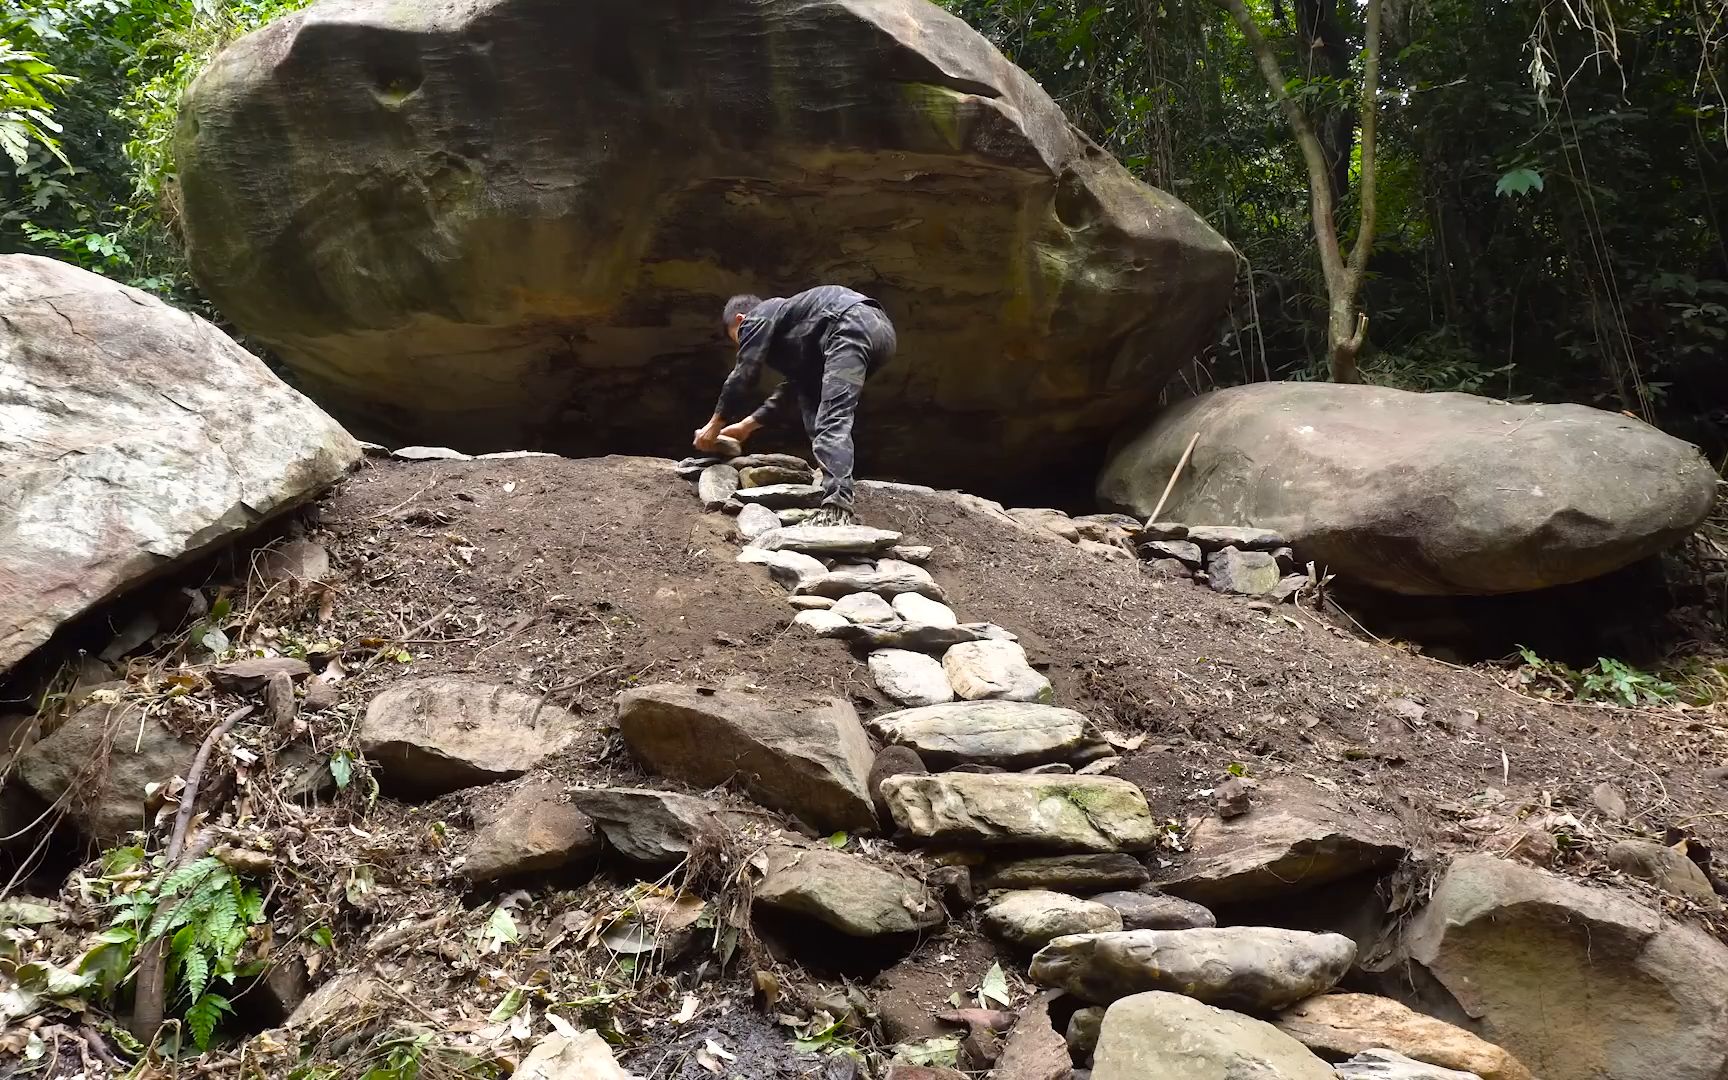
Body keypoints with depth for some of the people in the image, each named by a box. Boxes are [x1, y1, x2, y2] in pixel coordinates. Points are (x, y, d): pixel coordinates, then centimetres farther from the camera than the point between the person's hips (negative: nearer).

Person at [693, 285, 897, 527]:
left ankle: (836, 511, -33)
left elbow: (743, 376, 5)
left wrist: (715, 425, 15)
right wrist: (747, 425, 43)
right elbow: (794, 386, 41)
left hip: (854, 325, -9)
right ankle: (832, 489, 14)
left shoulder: (757, 318, 13)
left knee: (832, 421, -18)